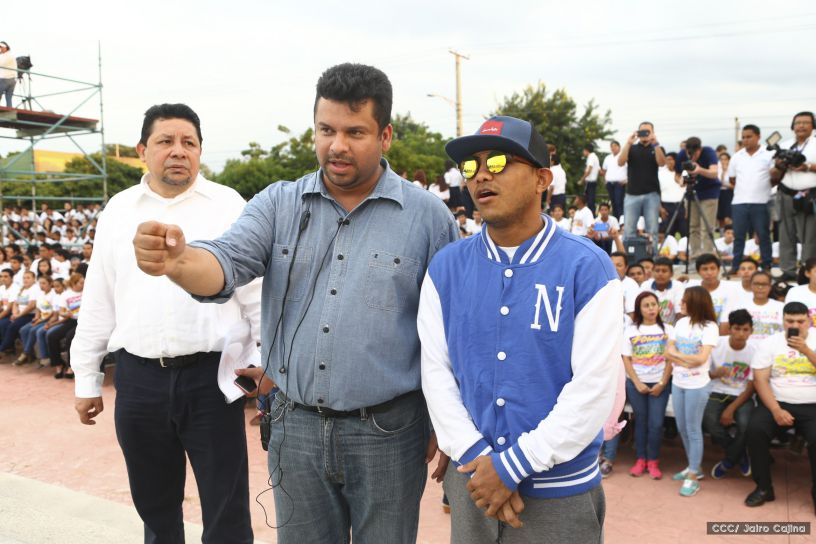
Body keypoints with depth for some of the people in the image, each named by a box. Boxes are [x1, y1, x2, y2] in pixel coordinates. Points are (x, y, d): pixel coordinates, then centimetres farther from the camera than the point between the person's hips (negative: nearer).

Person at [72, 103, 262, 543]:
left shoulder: (228, 206, -1)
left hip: (210, 374, -3)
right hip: (138, 377, 3)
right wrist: (86, 378, 12)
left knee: (226, 507, 5)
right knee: (154, 505, 18)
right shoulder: (118, 210, 8)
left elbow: (259, 296, -1)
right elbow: (98, 303, 12)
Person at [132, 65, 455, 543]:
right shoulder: (279, 204, 2)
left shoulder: (428, 216, -6)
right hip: (295, 427, 3)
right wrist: (178, 260, -35)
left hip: (387, 432, -2)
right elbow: (228, 264, -12)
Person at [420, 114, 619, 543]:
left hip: (561, 493, -2)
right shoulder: (446, 268, -1)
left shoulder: (587, 269, -11)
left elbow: (593, 388, -15)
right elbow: (436, 371, -3)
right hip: (472, 483, 3)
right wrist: (477, 458, -12)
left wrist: (511, 466, -15)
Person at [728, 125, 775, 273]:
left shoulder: (769, 154, 0)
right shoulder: (737, 156, 9)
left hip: (761, 202, -3)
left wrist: (760, 188, -4)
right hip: (739, 202, 3)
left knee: (763, 235, 4)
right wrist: (744, 187, 7)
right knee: (738, 235, 6)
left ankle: (766, 266, 11)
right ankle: (735, 265, 12)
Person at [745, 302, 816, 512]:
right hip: (778, 403, 1)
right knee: (755, 430, -25)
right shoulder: (770, 343, 3)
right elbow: (760, 380, -3)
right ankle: (764, 487, -7)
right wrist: (776, 410, -13)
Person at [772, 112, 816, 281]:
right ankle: (788, 271, 13)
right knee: (786, 235, 6)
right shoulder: (784, 146, 15)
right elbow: (774, 176, 16)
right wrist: (779, 167, -5)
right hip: (787, 195, 4)